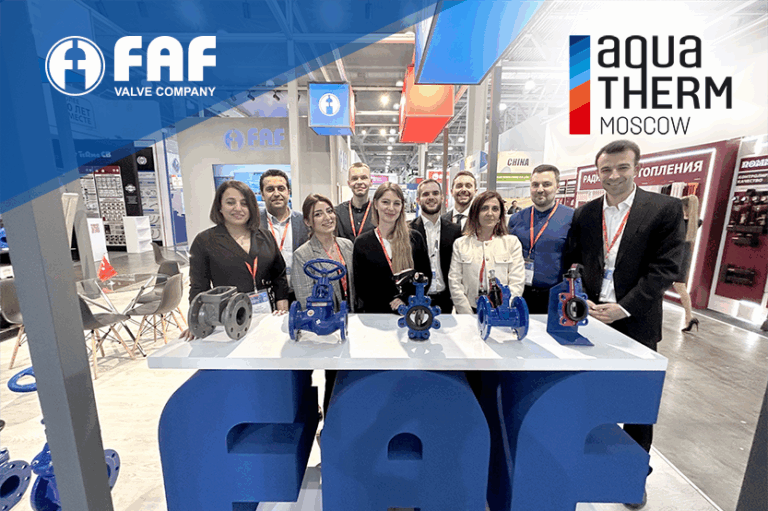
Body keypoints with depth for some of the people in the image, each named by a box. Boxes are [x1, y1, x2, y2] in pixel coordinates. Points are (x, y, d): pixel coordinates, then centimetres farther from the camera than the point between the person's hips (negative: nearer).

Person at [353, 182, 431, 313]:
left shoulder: (415, 238, 4)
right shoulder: (362, 243, 2)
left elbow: (426, 276, 6)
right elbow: (360, 286, 2)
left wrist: (405, 299, -8)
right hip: (375, 312, 0)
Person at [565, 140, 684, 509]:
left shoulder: (665, 209, -4)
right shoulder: (585, 214, 4)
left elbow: (665, 267, -10)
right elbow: (573, 264, 5)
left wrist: (623, 308, -17)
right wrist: (582, 301, -9)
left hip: (635, 322, -2)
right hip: (589, 318, 3)